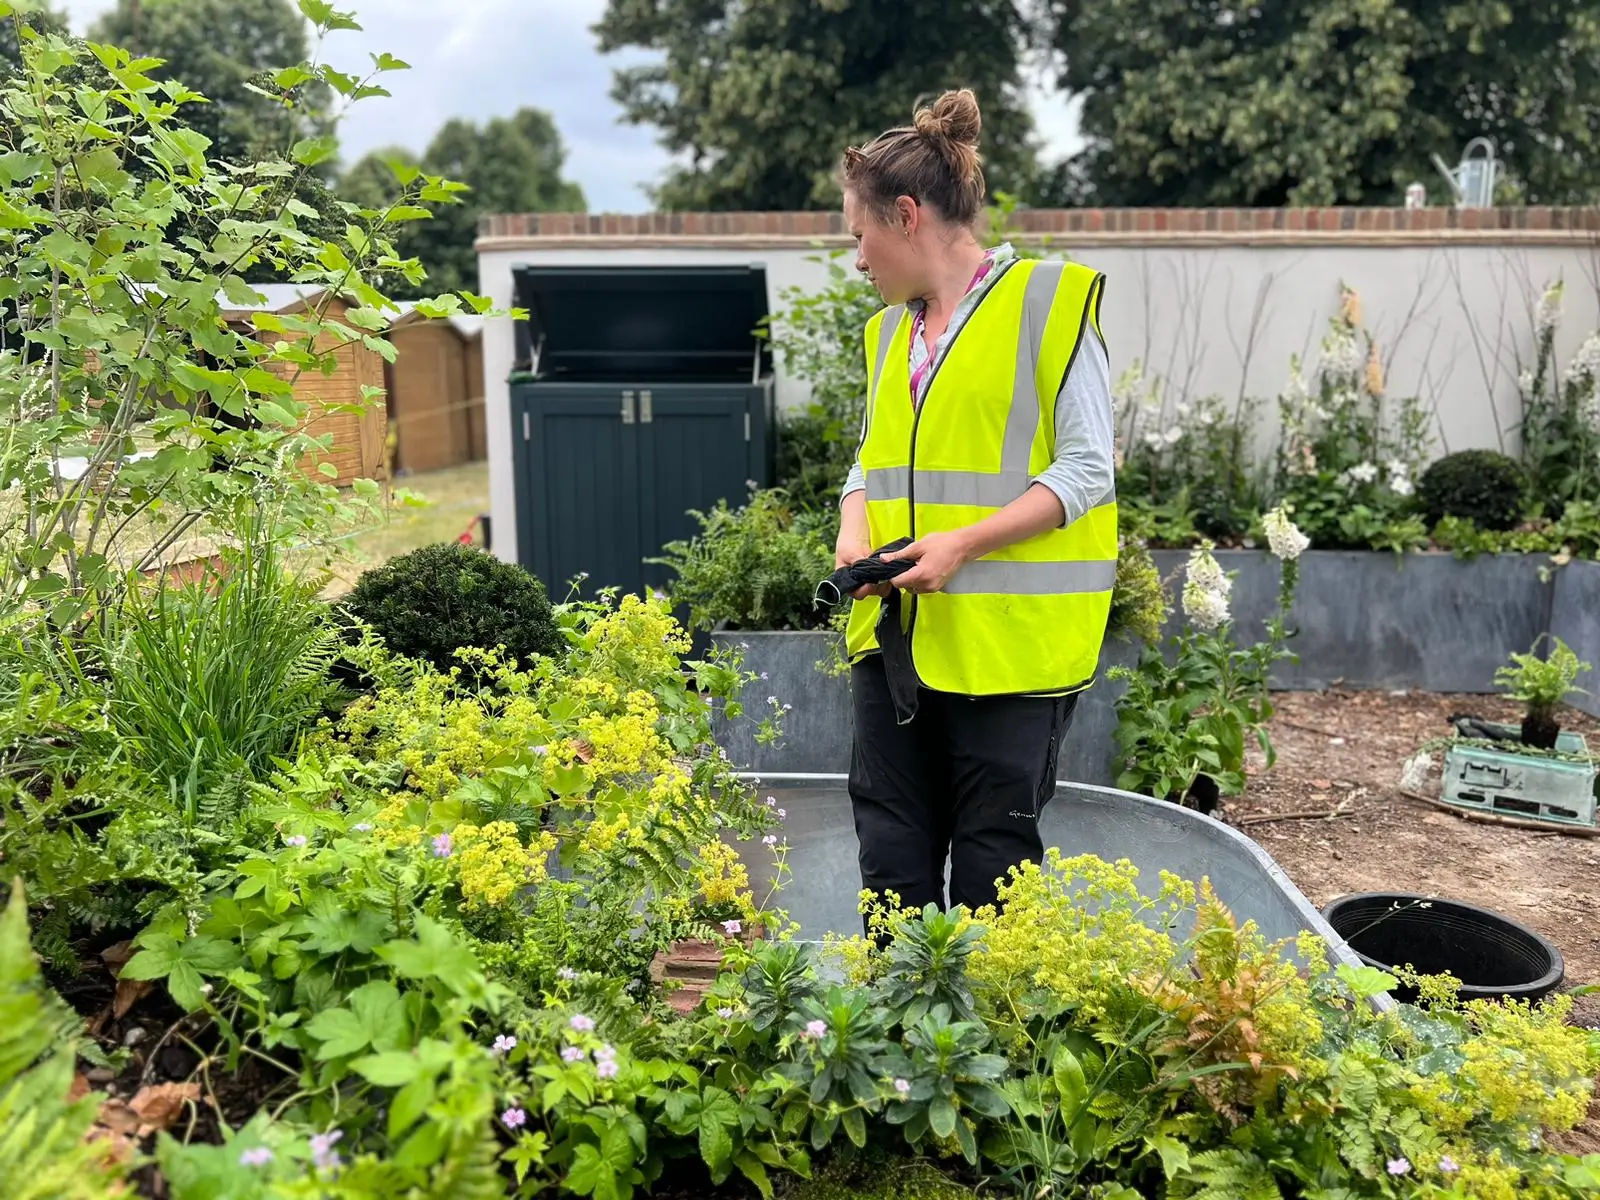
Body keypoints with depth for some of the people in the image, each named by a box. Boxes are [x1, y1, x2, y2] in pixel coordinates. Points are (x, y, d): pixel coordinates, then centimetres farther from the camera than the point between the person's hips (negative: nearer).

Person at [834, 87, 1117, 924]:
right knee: (891, 860, 10)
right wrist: (855, 536, 1)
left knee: (991, 869, 3)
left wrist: (963, 544, -18)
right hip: (895, 634, 6)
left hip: (1009, 639, -6)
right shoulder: (888, 329, 15)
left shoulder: (1048, 300, -5)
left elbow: (1087, 469, -9)